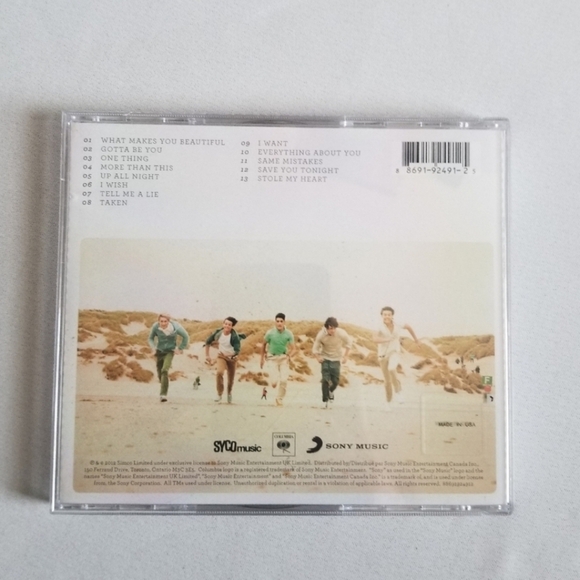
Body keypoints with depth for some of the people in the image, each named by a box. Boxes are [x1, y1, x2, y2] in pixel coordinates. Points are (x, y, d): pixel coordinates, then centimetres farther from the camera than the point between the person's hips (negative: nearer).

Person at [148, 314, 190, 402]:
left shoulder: (175, 327, -25)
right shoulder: (155, 327, -20)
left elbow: (185, 337, -7)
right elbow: (151, 338, 1)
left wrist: (180, 349, -5)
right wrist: (153, 347, -15)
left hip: (170, 351, -3)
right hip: (159, 351, 3)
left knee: (165, 370, -23)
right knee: (160, 372, 12)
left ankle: (163, 394, -19)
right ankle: (164, 388, 43)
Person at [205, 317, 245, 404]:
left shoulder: (234, 336, -27)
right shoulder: (218, 333, -18)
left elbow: (237, 350, -28)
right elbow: (208, 342, -3)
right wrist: (207, 355, -2)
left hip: (232, 357, -1)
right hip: (221, 356, 1)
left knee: (231, 378, 10)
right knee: (219, 372, -26)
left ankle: (229, 393, 43)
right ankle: (219, 394, -12)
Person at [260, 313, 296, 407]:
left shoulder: (289, 334, -12)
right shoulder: (270, 333, -12)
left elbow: (294, 348, -9)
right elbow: (264, 344, 5)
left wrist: (289, 356, -30)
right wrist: (262, 358, 11)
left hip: (284, 358, 1)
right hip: (272, 358, -1)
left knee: (284, 380, -8)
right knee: (276, 379, -17)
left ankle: (280, 399, 16)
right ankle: (275, 381, 21)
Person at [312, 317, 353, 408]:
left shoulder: (341, 333, -23)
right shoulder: (321, 335, -24)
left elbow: (349, 343, -2)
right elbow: (315, 349, -10)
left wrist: (345, 355, -4)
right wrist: (318, 357, -27)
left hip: (336, 359, 1)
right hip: (325, 358, -1)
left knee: (335, 380, 3)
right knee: (325, 379, -11)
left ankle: (331, 390, 37)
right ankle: (325, 400, 3)